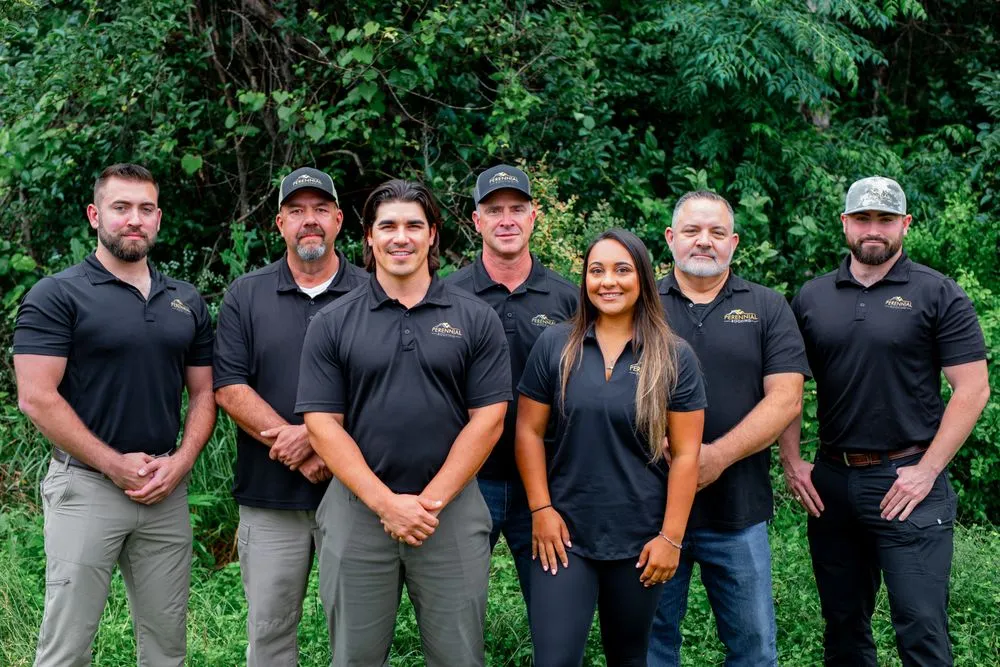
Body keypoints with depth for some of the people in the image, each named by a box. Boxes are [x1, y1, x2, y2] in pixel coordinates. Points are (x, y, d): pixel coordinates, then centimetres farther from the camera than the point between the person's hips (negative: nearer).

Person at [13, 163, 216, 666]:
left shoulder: (187, 303, 11)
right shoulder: (56, 296, -4)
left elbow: (203, 394, 13)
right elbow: (36, 398, -11)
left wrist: (179, 463, -5)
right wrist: (116, 465, -13)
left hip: (168, 490, 5)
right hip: (85, 486, -4)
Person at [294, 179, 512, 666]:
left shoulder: (476, 320, 3)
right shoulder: (332, 324, 3)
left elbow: (487, 420, -2)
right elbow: (322, 424, -3)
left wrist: (430, 501, -10)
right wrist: (386, 503, -12)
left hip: (453, 511, 0)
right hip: (357, 511, 0)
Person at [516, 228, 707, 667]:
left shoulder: (675, 358, -2)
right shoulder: (555, 345, 0)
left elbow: (685, 454, -3)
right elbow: (529, 431, 3)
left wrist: (671, 537, -6)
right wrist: (541, 509, -5)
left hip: (640, 539, 0)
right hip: (565, 532, 0)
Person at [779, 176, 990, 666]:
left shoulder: (937, 295, -3)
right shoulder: (812, 298, 8)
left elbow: (973, 389, -7)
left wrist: (927, 470, -12)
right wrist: (792, 463, 3)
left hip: (907, 482, -4)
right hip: (831, 482, 4)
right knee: (843, 626, 15)